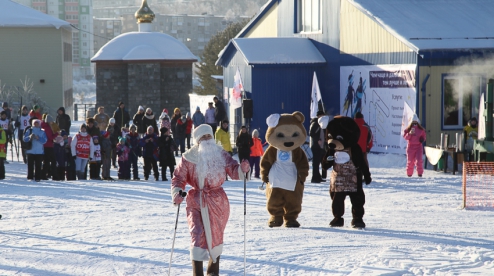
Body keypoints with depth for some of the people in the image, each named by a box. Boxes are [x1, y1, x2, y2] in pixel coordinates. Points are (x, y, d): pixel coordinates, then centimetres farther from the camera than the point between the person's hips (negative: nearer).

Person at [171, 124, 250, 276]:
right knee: (197, 234, -13)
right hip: (196, 201, -2)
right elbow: (179, 177, -2)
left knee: (216, 235, 14)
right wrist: (177, 192, -20)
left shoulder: (221, 155, 2)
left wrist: (242, 169, -29)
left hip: (217, 201, 2)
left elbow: (233, 170, -6)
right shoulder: (188, 157, -3)